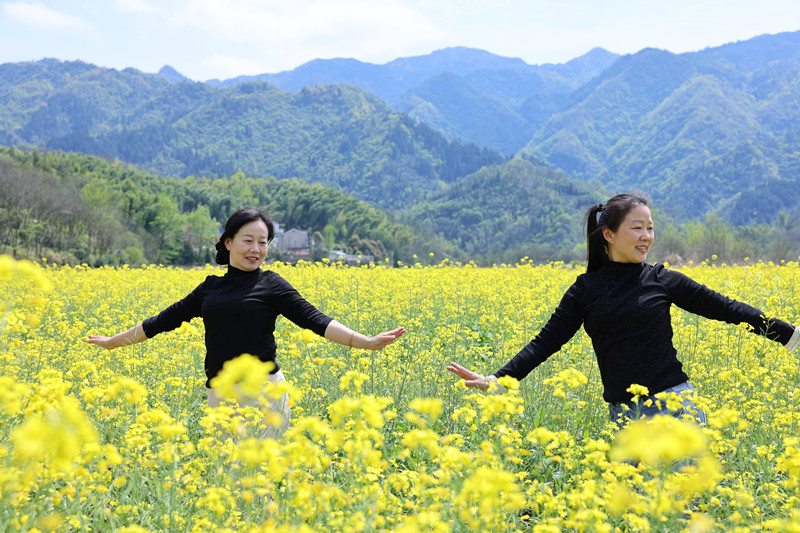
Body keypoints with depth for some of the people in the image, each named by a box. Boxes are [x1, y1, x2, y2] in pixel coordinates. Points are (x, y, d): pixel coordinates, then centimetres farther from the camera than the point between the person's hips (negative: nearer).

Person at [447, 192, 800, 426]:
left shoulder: (663, 280, 4)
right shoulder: (586, 290, 5)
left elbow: (726, 309, 8)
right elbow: (546, 342, 4)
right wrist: (495, 380, -7)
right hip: (625, 413, 1)